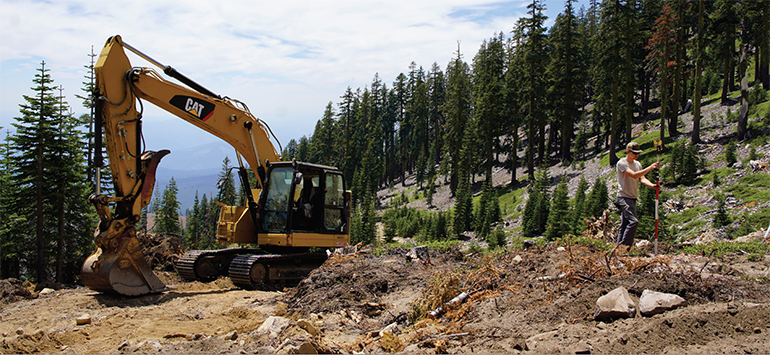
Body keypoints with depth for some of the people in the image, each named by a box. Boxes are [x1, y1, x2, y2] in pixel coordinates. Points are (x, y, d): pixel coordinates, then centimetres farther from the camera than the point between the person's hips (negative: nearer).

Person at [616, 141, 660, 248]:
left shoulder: (637, 164, 15)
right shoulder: (621, 163, -10)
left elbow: (642, 178, 3)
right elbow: (634, 175, -23)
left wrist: (652, 185, -17)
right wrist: (650, 167, -26)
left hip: (633, 198, 8)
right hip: (624, 197, -8)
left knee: (624, 224, 9)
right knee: (633, 221, -19)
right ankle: (624, 247, -15)